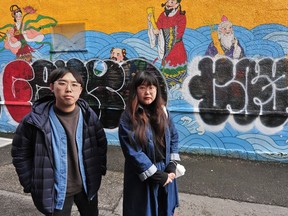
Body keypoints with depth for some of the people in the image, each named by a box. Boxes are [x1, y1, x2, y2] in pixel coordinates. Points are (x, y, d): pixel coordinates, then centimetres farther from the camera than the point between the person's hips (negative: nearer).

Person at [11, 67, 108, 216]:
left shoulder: (88, 116, -7)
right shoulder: (35, 120, -16)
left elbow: (101, 144, 6)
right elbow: (20, 154, -5)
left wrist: (100, 170, 4)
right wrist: (31, 184, -5)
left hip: (87, 186, 3)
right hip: (55, 191, -3)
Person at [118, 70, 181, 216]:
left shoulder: (162, 111, 1)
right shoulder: (128, 118, -16)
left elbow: (173, 138, 6)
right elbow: (133, 153, -19)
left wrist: (172, 166, -4)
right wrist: (157, 176, -16)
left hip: (165, 174, 5)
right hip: (142, 179, -4)